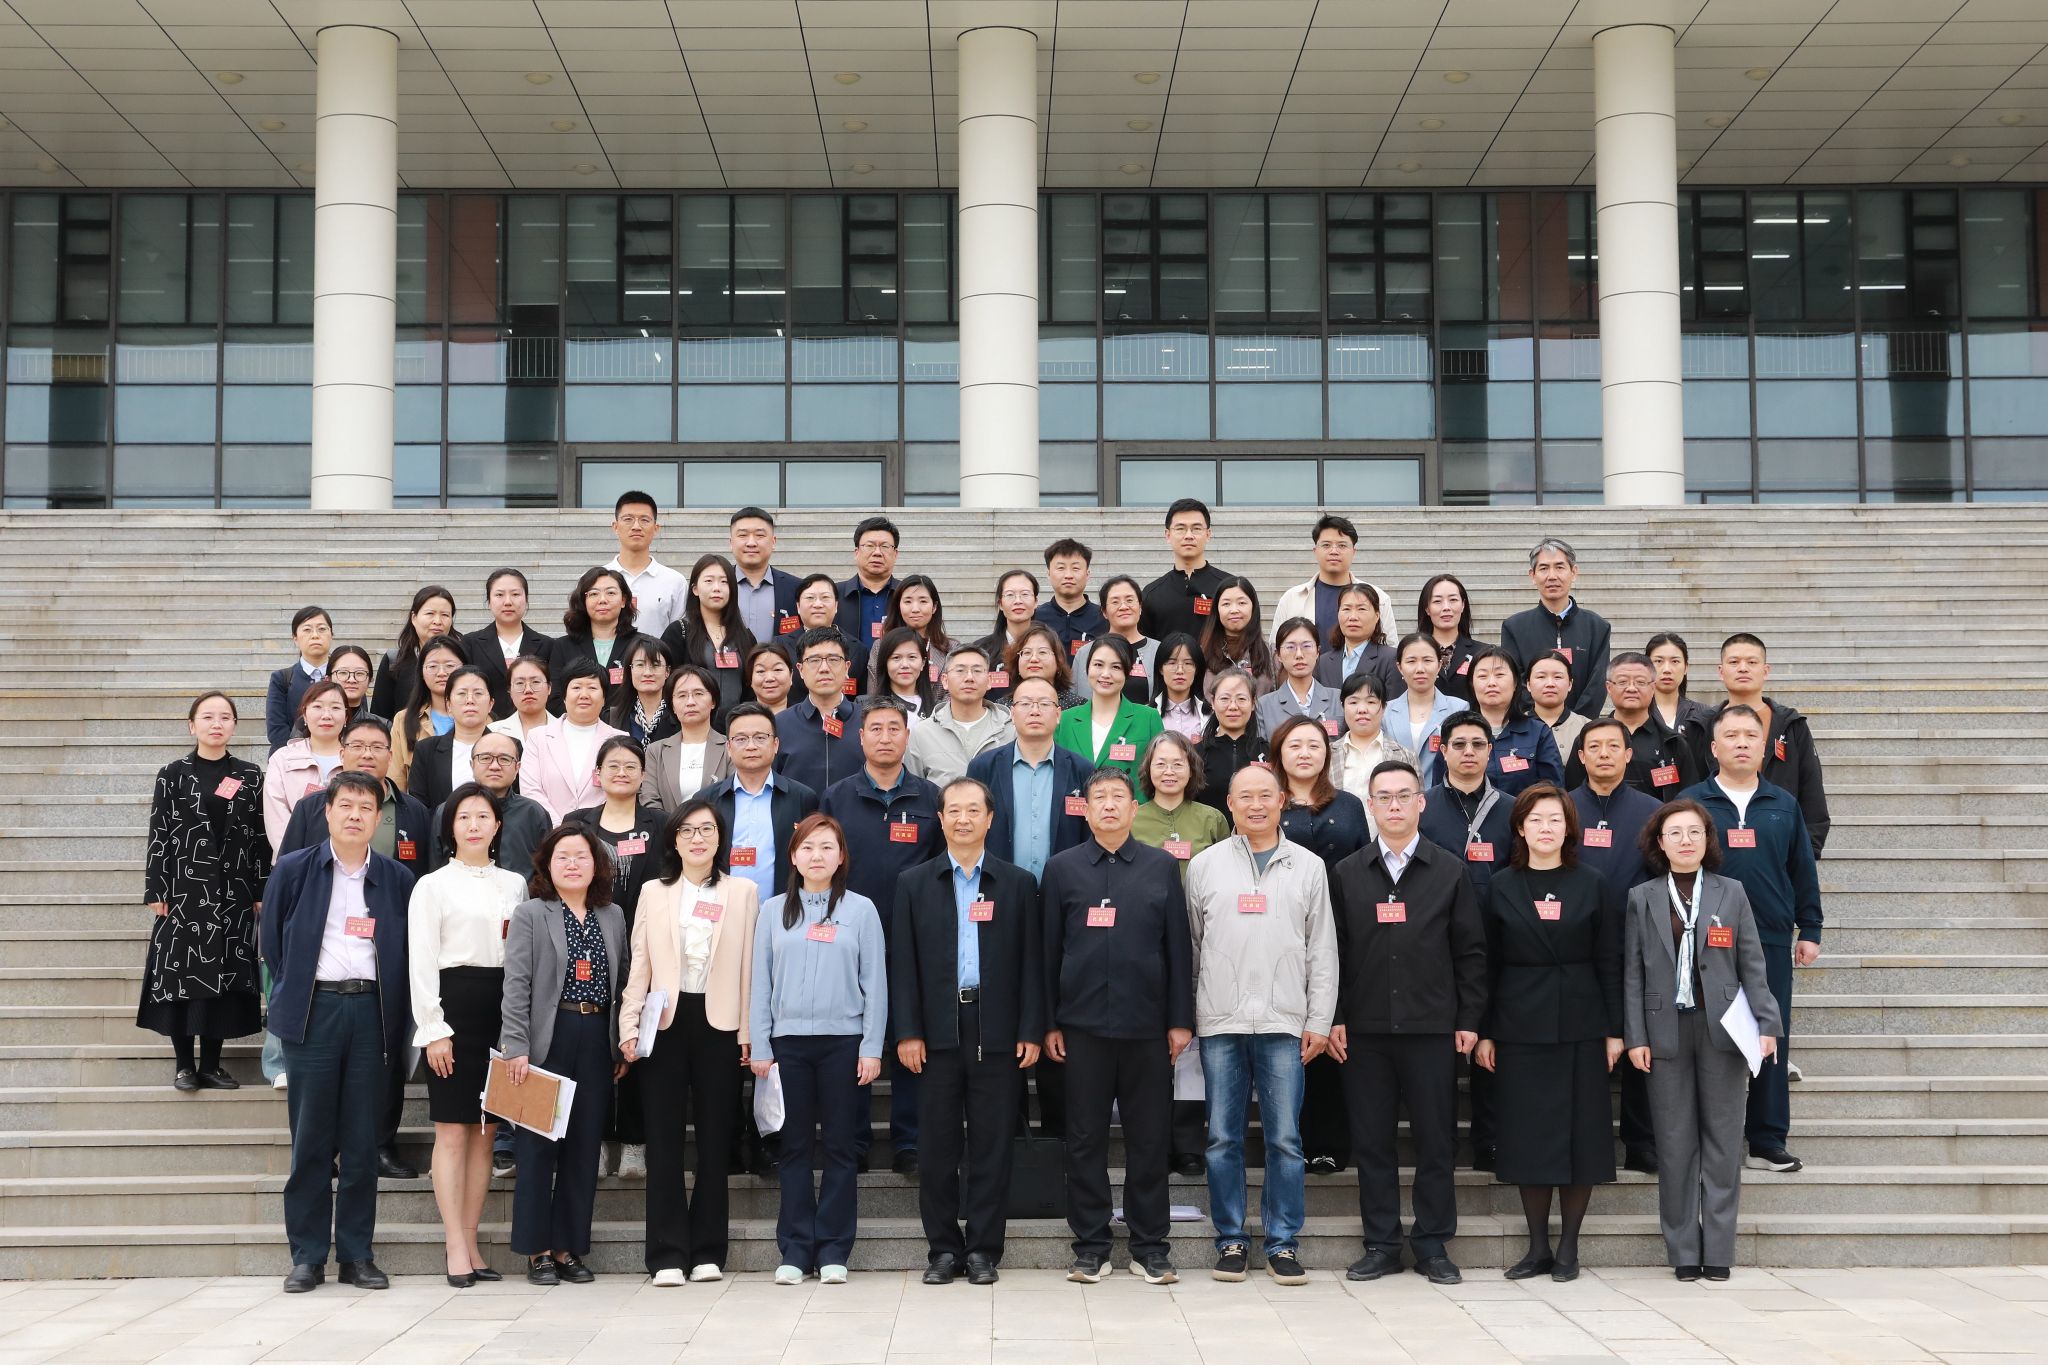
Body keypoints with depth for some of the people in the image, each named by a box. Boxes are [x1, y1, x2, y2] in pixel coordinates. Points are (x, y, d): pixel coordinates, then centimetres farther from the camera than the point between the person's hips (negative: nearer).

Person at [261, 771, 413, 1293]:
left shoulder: (397, 879, 8)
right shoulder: (293, 870, 5)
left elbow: (406, 952, 12)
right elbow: (271, 941, 10)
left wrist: (394, 1013, 3)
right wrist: (291, 995, 4)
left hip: (371, 1010, 1)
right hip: (314, 1010, -1)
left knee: (363, 1141, 3)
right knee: (310, 1138, 1)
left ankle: (358, 1254, 10)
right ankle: (308, 1256, 8)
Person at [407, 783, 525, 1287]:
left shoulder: (515, 885, 13)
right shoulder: (432, 886, 1)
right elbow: (421, 962, -4)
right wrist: (433, 1030, -11)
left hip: (502, 1008, 4)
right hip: (454, 1004, -4)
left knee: (485, 1132, 7)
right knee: (452, 1132, -4)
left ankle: (470, 1243, 13)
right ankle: (457, 1249, -1)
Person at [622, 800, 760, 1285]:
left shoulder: (742, 892, 7)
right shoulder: (653, 893, 10)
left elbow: (748, 965, 3)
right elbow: (639, 965, 7)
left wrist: (748, 1031, -2)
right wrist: (629, 1026, -2)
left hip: (718, 1023, 0)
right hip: (665, 1024, 1)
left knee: (715, 1136, 3)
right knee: (664, 1137, 0)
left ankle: (708, 1251, 11)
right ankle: (668, 1254, 3)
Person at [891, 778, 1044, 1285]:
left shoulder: (1018, 883, 7)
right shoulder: (914, 883, 8)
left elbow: (1031, 962, 4)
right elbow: (903, 963, 4)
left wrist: (1031, 1031, -3)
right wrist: (907, 1032, -3)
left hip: (997, 1033, 0)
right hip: (937, 1033, 1)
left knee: (992, 1145, 2)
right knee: (937, 1147, 4)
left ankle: (983, 1248, 11)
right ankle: (943, 1247, 14)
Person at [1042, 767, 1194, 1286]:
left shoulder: (1161, 867, 6)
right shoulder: (1062, 869, 5)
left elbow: (1178, 947, 6)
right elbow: (1048, 949, 5)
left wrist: (1180, 1020, 1)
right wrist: (1048, 1023, 1)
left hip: (1146, 1024, 0)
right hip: (1083, 1023, 0)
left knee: (1149, 1137, 4)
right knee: (1086, 1138, 4)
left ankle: (1149, 1246, 14)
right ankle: (1090, 1247, 13)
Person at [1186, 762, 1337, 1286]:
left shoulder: (1308, 867, 8)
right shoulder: (1205, 865, 9)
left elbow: (1322, 950, 8)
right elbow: (1188, 944, 10)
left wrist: (1319, 1021, 2)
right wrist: (1183, 1017, 4)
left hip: (1284, 1023, 0)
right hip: (1220, 1024, 1)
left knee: (1285, 1139, 0)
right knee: (1223, 1138, 4)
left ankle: (1283, 1243, 8)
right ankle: (1231, 1241, 13)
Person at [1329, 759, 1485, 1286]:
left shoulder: (1450, 871, 6)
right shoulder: (1347, 874, 8)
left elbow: (1470, 951, 5)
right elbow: (1333, 950, 7)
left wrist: (1469, 1020, 0)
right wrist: (1333, 1017, 0)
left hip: (1433, 1028, -1)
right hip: (1365, 1029, 1)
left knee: (1436, 1140, 3)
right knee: (1371, 1141, 4)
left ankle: (1433, 1245, 14)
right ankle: (1381, 1244, 13)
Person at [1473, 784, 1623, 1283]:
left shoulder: (1592, 886, 5)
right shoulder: (1501, 887, 5)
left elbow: (1610, 962, 4)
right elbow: (1487, 964, 4)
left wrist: (1615, 1030, -2)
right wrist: (1483, 1032, 0)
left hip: (1580, 1026, 0)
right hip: (1520, 1026, 0)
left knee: (1580, 1132, 1)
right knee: (1527, 1135, 1)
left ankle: (1569, 1245, 11)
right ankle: (1538, 1246, 11)